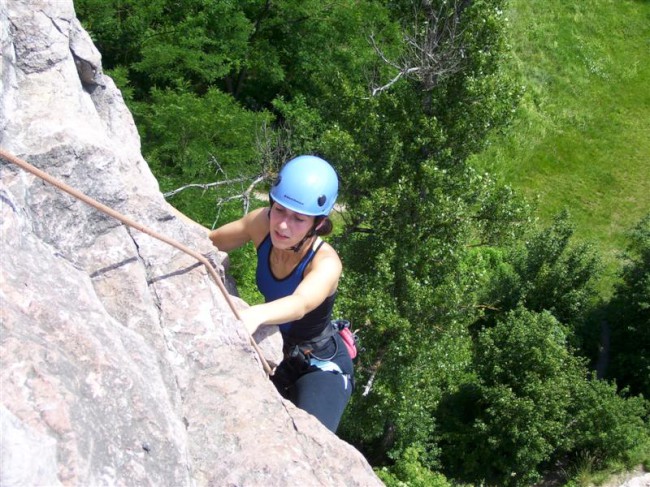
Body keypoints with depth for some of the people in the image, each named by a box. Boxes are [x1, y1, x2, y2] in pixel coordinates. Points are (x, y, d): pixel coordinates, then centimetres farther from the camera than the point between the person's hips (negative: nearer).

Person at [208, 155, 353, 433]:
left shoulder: (326, 263, -32)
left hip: (321, 367, -6)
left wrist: (256, 315, -72)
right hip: (274, 355, 6)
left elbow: (301, 304, -52)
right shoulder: (262, 224, -17)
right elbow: (209, 242, -4)